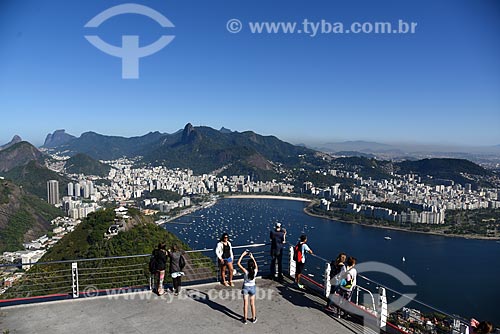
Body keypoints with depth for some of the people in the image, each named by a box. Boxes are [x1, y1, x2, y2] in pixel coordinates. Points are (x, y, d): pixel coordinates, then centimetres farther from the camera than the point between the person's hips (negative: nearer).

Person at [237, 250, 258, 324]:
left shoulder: (245, 271, -25)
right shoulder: (255, 271, -19)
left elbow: (238, 263, -19)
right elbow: (256, 265, 4)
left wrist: (243, 254, -17)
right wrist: (252, 257, 7)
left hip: (245, 287, -2)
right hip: (252, 287, 2)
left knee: (245, 304, 9)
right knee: (252, 304, 16)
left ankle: (245, 319, 19)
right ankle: (254, 318, 26)